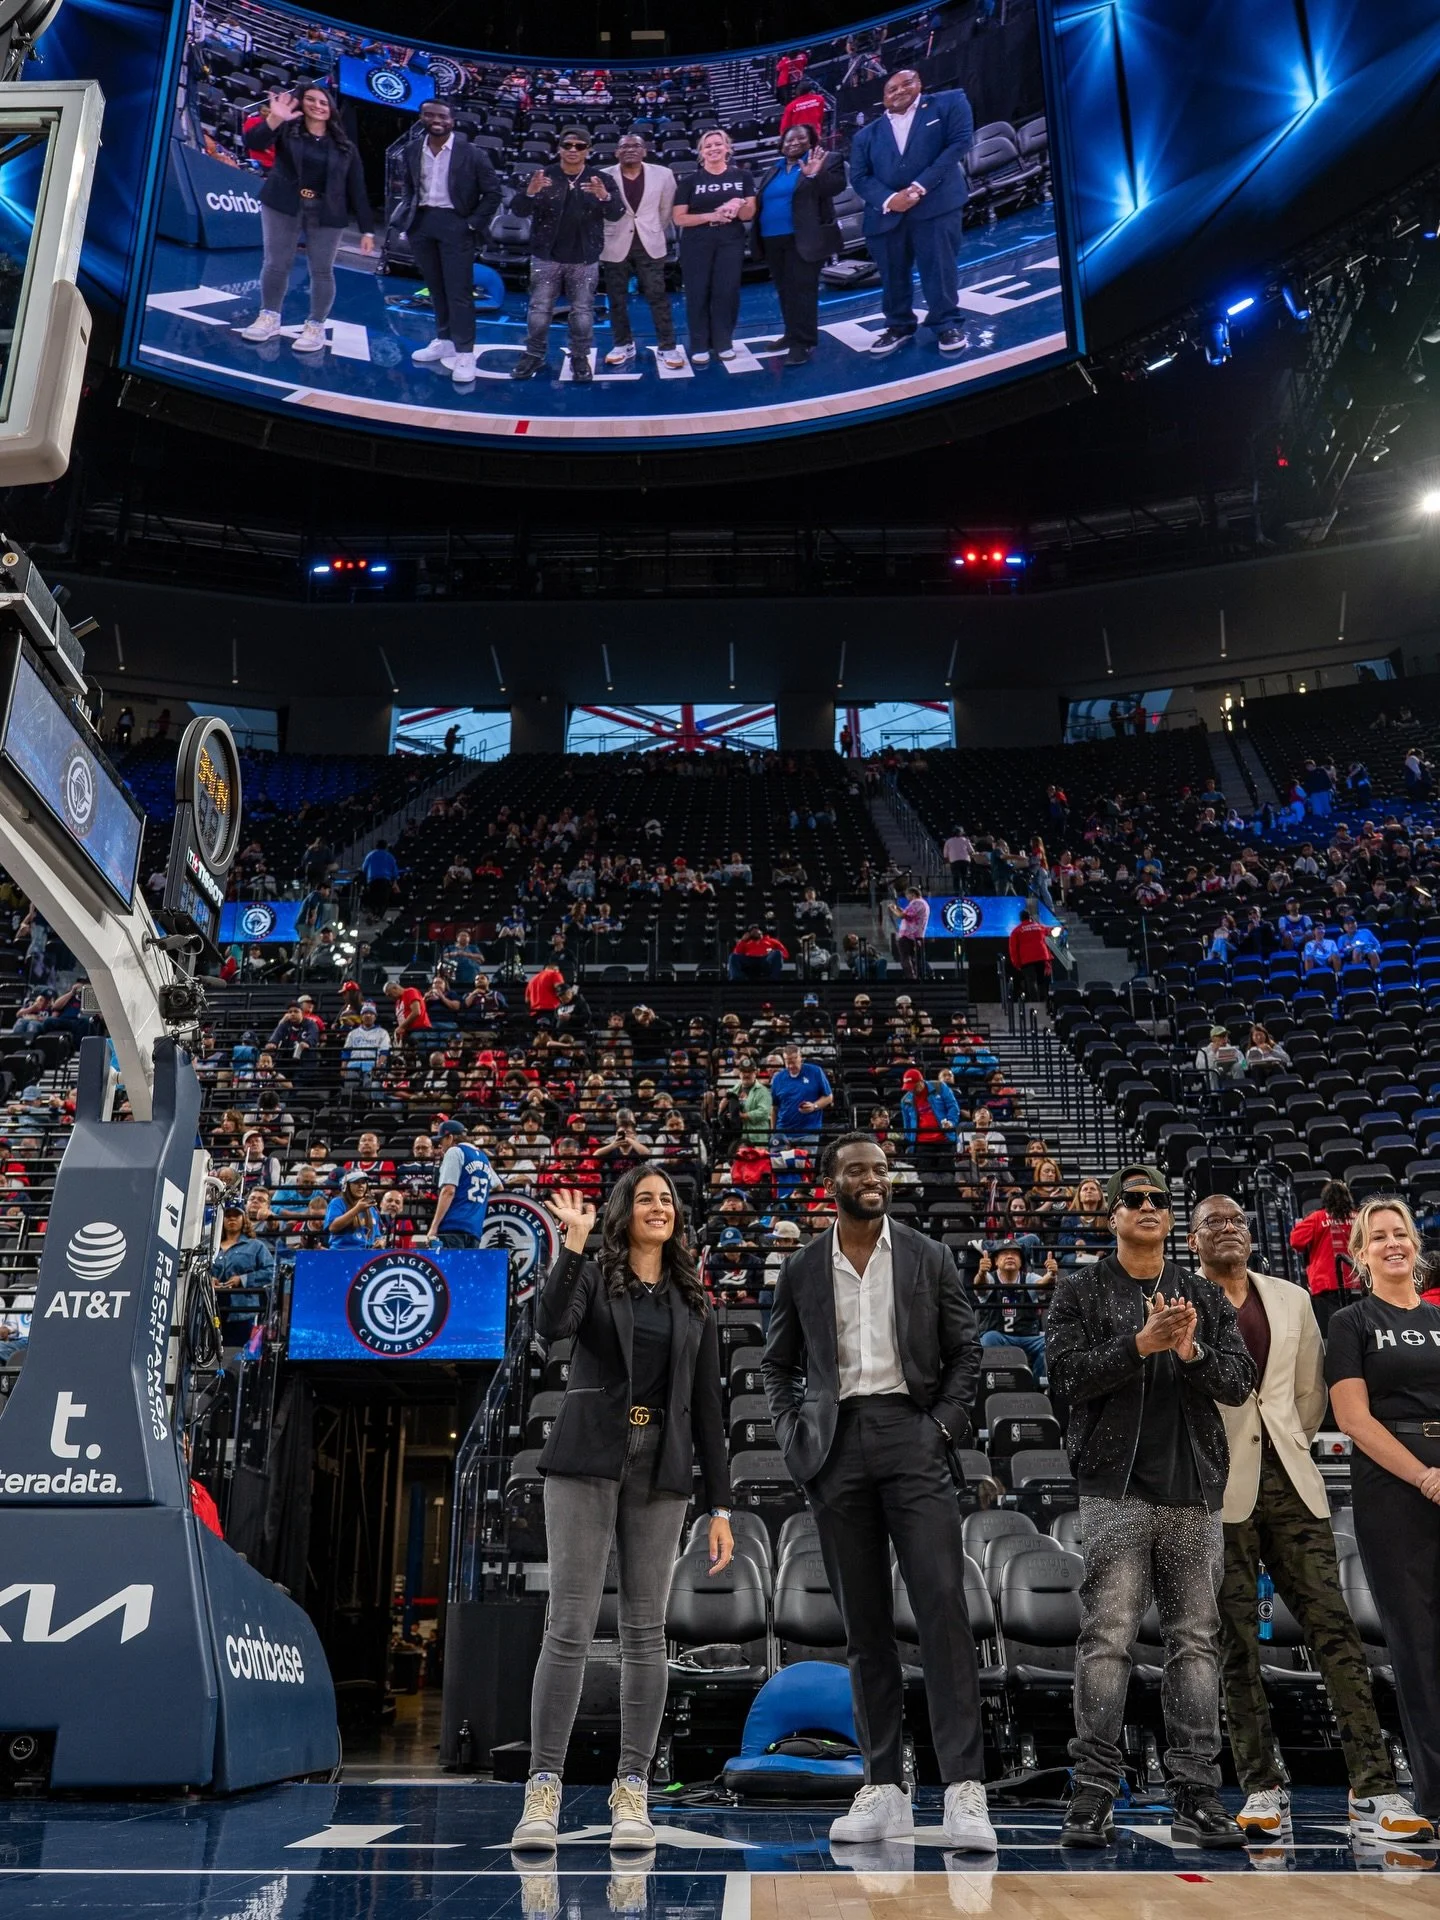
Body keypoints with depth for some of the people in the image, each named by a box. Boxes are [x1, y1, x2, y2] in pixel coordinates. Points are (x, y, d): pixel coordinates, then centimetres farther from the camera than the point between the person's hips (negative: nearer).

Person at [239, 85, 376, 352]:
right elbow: (253, 142, -13)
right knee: (276, 263, 3)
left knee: (321, 270, 1)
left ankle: (315, 327, 11)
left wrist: (366, 229, -2)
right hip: (283, 206, 0)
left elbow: (357, 189, 5)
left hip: (326, 213, 0)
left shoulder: (344, 147, 6)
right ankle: (269, 317, 17)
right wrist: (273, 119, -32)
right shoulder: (288, 130, 2)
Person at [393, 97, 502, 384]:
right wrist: (408, 214, 6)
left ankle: (464, 353, -4)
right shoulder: (412, 150, 6)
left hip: (454, 223, -5)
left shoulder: (472, 154, -8)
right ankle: (444, 341, 24)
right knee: (436, 288, 13)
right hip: (421, 221, 5)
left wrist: (474, 223, -9)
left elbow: (493, 192, -4)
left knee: (459, 290, -7)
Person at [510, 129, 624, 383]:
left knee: (583, 312, 6)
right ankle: (534, 355, 16)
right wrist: (530, 192, -32)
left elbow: (617, 214, -11)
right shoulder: (543, 175, -2)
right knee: (539, 310, 4)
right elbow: (518, 209, -9)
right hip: (546, 257, 0)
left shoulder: (599, 179, -1)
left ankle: (580, 358, 19)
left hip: (585, 260, 0)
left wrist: (605, 197, -34)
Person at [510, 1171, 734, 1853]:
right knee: (570, 1626, -5)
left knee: (646, 1630, 4)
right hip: (588, 1462, -3)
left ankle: (631, 1791, 11)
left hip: (661, 1471, 3)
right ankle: (543, 1787, 2)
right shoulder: (593, 1277, 6)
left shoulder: (694, 1304, 14)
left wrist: (720, 1506, 7)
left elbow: (707, 1409, 12)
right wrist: (573, 1242, -22)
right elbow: (550, 1325, -17)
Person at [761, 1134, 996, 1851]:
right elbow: (777, 1365, 17)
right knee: (863, 1623, 6)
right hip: (838, 1448, 2)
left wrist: (944, 1425, -4)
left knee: (942, 1607, -10)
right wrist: (794, 1435, 4)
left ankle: (964, 1787, -7)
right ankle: (884, 1787, 13)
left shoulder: (928, 1257, 6)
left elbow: (965, 1351, 8)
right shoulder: (802, 1271, 9)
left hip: (911, 1436, -1)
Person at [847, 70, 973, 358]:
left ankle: (947, 325, 6)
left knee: (939, 266, -5)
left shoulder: (949, 104, 9)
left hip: (936, 203, -3)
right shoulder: (866, 135, 16)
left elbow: (960, 141, -3)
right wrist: (888, 199, -13)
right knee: (892, 274, 6)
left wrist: (921, 186, -12)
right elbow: (859, 176, 7)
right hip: (886, 212, 3)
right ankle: (899, 326, 20)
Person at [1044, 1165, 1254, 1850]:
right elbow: (1066, 1374, -6)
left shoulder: (1206, 1297, 16)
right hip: (1115, 1490, -3)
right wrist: (1142, 1343, -15)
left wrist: (1192, 1351, -12)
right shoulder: (1079, 1290, 6)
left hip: (1196, 1492, 3)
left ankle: (1196, 1795, 12)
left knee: (1195, 1641, 5)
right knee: (1106, 1639, -6)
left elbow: (1241, 1382, 7)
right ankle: (1093, 1793, 1)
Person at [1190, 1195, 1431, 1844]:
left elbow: (1310, 1393, 17)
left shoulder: (1291, 1300, 14)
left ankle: (1375, 1794, 0)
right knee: (1237, 1641, 1)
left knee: (1334, 1629, -2)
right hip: (1218, 1489, -3)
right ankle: (1263, 1790, 8)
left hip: (1289, 1483, 3)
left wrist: (1287, 1450, 11)